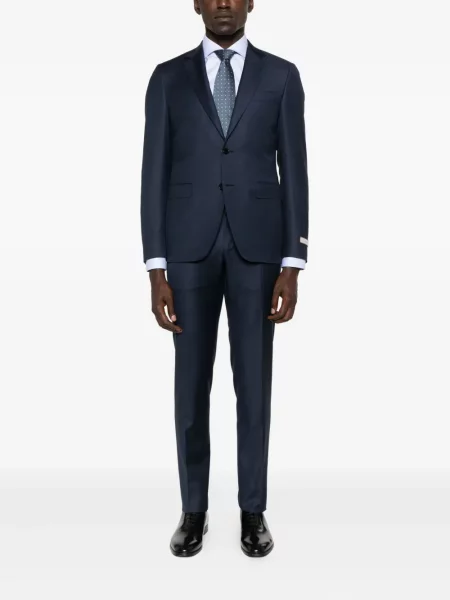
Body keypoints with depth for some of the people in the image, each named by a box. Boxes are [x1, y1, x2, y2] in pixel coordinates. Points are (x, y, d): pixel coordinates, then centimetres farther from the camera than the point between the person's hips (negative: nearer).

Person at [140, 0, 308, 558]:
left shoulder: (281, 75, 7)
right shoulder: (167, 77, 7)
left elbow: (294, 173, 2)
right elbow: (154, 175, 2)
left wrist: (292, 267, -6)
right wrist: (156, 271, -6)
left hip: (257, 246, 0)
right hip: (189, 247, 1)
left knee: (253, 382, 5)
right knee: (192, 382, 5)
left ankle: (252, 510, 24)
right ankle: (194, 510, 25)